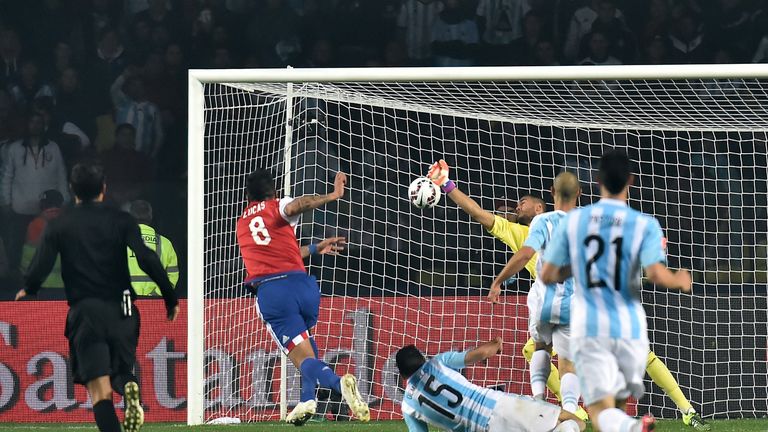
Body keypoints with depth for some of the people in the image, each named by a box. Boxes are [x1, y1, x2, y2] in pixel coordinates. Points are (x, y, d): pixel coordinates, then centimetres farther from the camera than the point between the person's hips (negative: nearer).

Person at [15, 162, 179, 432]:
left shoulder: (59, 226, 4)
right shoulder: (121, 220, 3)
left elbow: (40, 268, -1)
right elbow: (147, 260, -7)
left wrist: (28, 290, 22)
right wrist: (171, 298, 0)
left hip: (84, 311, -1)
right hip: (120, 308, 1)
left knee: (100, 389, -5)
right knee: (121, 371, 19)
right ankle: (129, 389, -18)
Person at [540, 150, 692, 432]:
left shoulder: (572, 220, 2)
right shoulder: (645, 225, -4)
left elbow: (547, 276, 4)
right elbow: (655, 274, -16)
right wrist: (680, 281, 5)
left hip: (588, 327, 0)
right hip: (630, 328, 0)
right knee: (619, 403, 20)